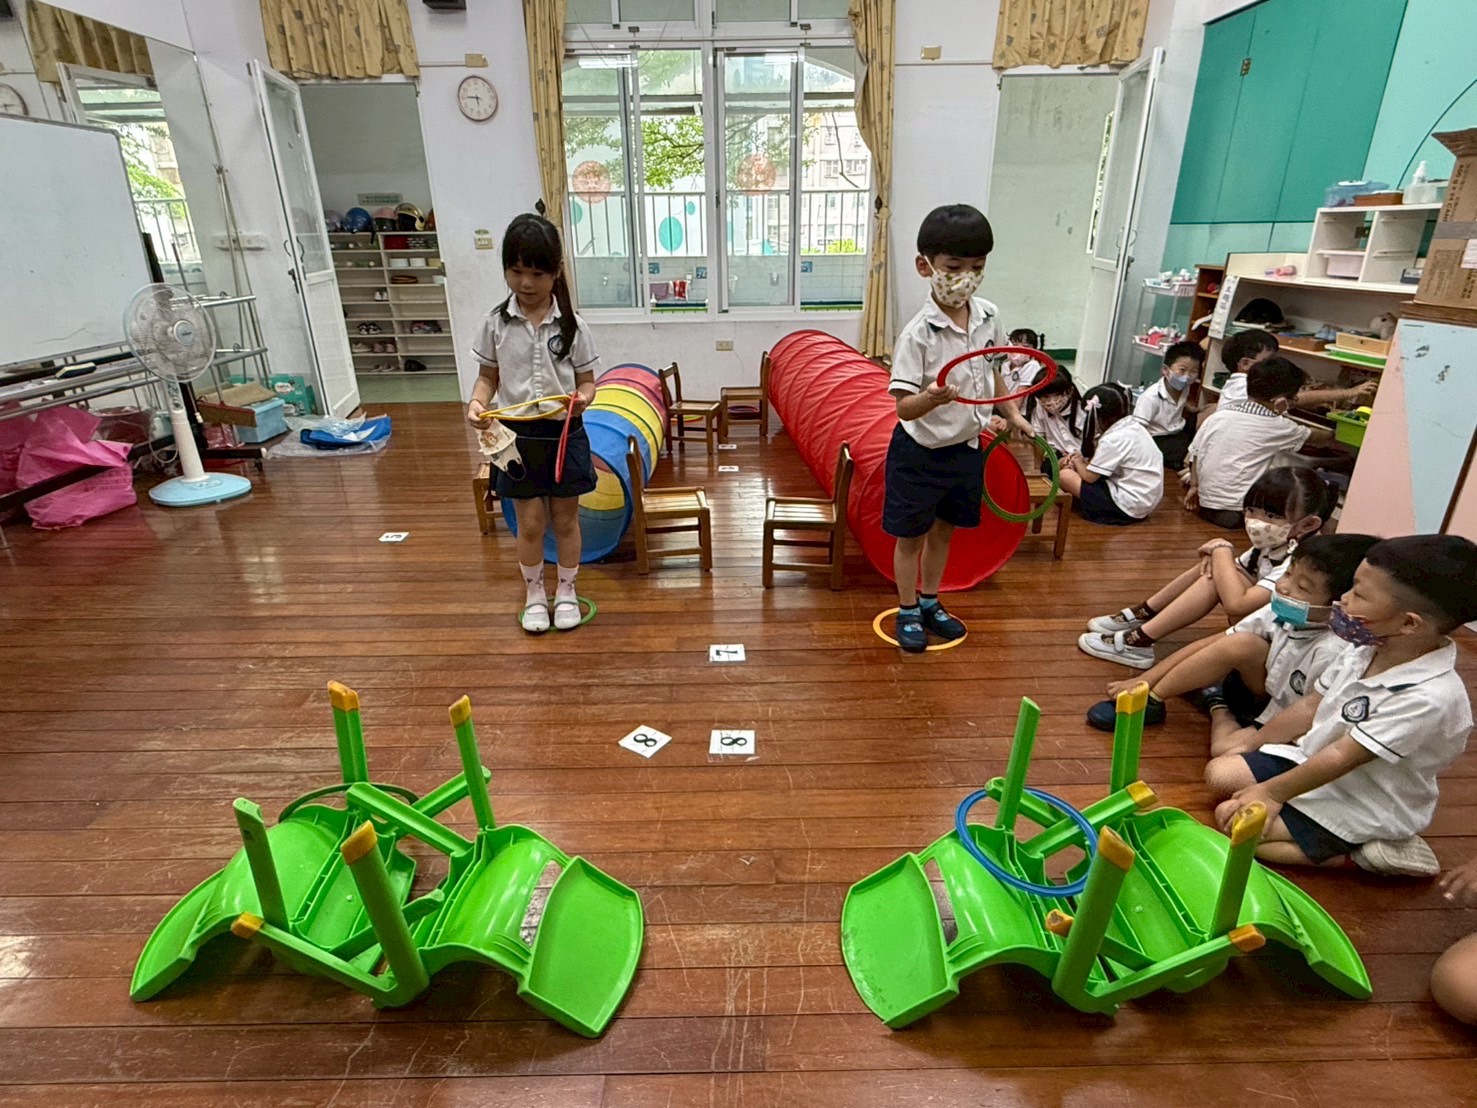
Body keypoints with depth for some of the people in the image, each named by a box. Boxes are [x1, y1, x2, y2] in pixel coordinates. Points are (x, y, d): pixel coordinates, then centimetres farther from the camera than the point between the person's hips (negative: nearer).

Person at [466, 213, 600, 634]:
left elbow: (586, 380, -1)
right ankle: (534, 594, 29)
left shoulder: (571, 326, -5)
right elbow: (488, 376, 5)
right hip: (518, 436, 1)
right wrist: (477, 401, -16)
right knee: (530, 523, 7)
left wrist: (581, 398, -24)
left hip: (564, 434, 0)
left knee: (565, 519, 12)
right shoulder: (496, 324, -2)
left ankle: (566, 592, 31)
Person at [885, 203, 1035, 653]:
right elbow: (904, 406, -26)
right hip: (920, 452, -6)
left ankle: (930, 603, 39)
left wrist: (1012, 413, 14)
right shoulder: (918, 333, -23)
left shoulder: (989, 316, -3)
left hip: (966, 447, 6)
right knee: (911, 535, 10)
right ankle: (908, 612, 29)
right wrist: (931, 398, -45)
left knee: (944, 529, 20)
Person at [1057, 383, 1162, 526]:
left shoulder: (1113, 439, -21)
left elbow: (1089, 477, -13)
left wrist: (1077, 461, 7)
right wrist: (1082, 460, 7)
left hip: (1129, 507, -9)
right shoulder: (1134, 425, 5)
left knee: (1065, 475, -12)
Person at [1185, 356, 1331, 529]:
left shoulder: (1219, 414, 5)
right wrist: (1331, 434, 36)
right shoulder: (1276, 426, -3)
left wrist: (1194, 486, 13)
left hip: (1206, 502, 5)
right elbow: (1307, 434, 17)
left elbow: (1195, 452, 5)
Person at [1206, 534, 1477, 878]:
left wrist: (1270, 792, -19)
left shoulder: (1427, 697, -32)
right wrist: (1249, 749, 7)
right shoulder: (1362, 650, -8)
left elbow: (1341, 758, -27)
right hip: (1310, 760, 7)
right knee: (1219, 773, 1)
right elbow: (1309, 708, 4)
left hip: (1357, 806, -7)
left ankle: (1359, 852, -2)